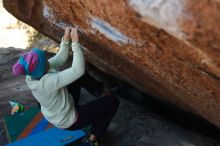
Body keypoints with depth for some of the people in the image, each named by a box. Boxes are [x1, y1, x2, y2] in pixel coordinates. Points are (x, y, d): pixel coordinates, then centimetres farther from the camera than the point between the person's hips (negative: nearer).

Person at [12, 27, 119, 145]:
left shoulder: (32, 76, -14)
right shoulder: (47, 82, -41)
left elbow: (60, 58, -7)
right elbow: (78, 70, -42)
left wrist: (66, 39, -19)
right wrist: (75, 42, -38)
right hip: (68, 122, -8)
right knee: (113, 101, -2)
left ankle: (99, 90, 29)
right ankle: (94, 136, 11)